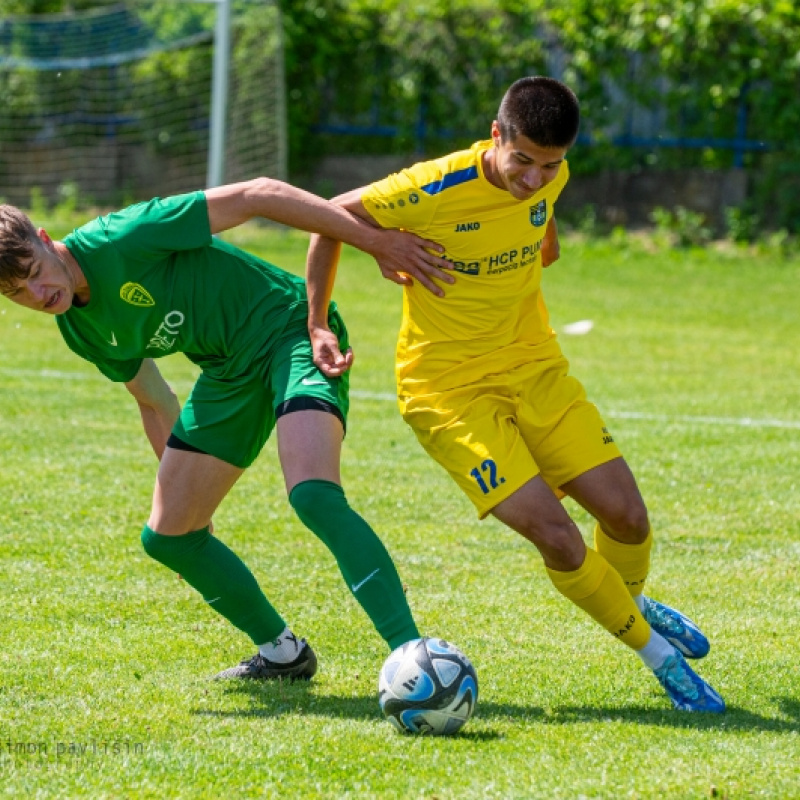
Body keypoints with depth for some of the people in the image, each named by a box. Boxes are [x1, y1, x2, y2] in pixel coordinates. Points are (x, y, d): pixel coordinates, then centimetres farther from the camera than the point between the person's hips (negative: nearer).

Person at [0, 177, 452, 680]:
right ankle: (282, 654, 26)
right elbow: (154, 401, 18)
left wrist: (375, 241, -24)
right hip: (229, 371, 9)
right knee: (167, 537, 7)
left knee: (314, 495, -31)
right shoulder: (79, 329, 2)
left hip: (290, 331, -9)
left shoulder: (120, 241, -23)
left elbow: (257, 195, -22)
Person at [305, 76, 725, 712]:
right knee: (554, 534, -17)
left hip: (533, 364, 5)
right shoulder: (435, 189, -24)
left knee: (626, 514, -3)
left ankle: (635, 602, 33)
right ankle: (660, 655, 4)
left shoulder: (552, 178, -6)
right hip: (450, 388, -5)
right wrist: (317, 325, -7)